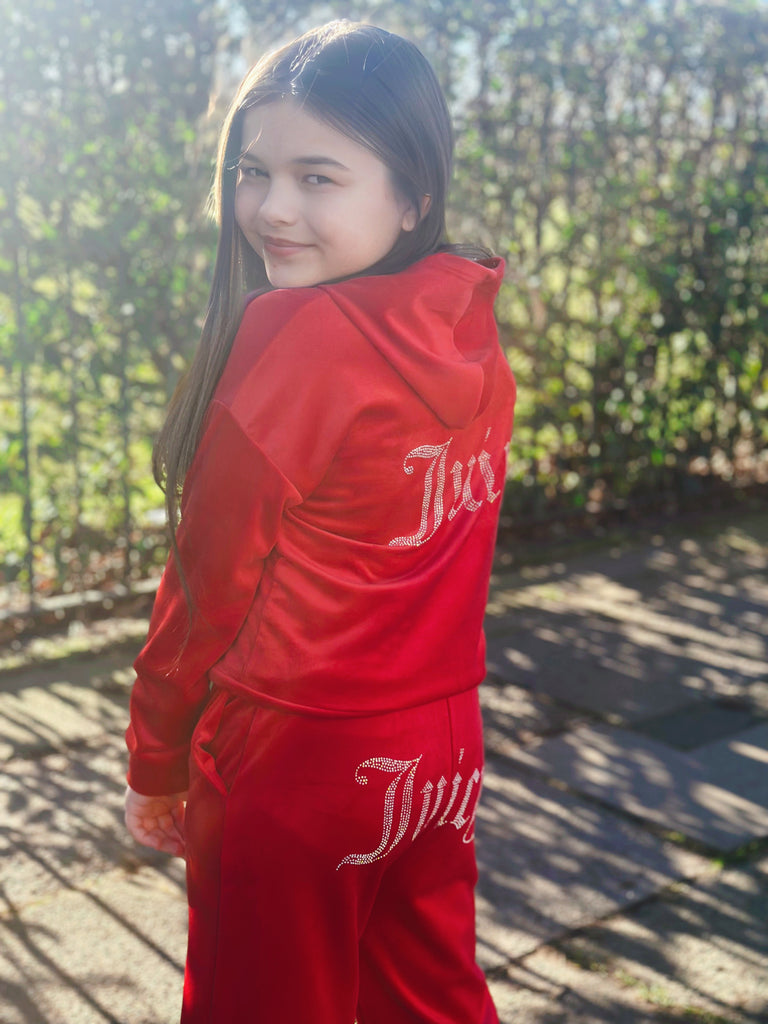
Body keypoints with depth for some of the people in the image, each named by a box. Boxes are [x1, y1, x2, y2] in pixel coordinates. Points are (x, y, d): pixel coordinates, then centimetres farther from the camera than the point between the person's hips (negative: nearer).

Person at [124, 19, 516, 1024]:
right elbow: (448, 546, 6)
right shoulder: (470, 331, -2)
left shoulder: (296, 338, -22)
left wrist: (156, 765, -2)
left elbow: (211, 584, -15)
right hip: (444, 750, 6)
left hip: (294, 763, -6)